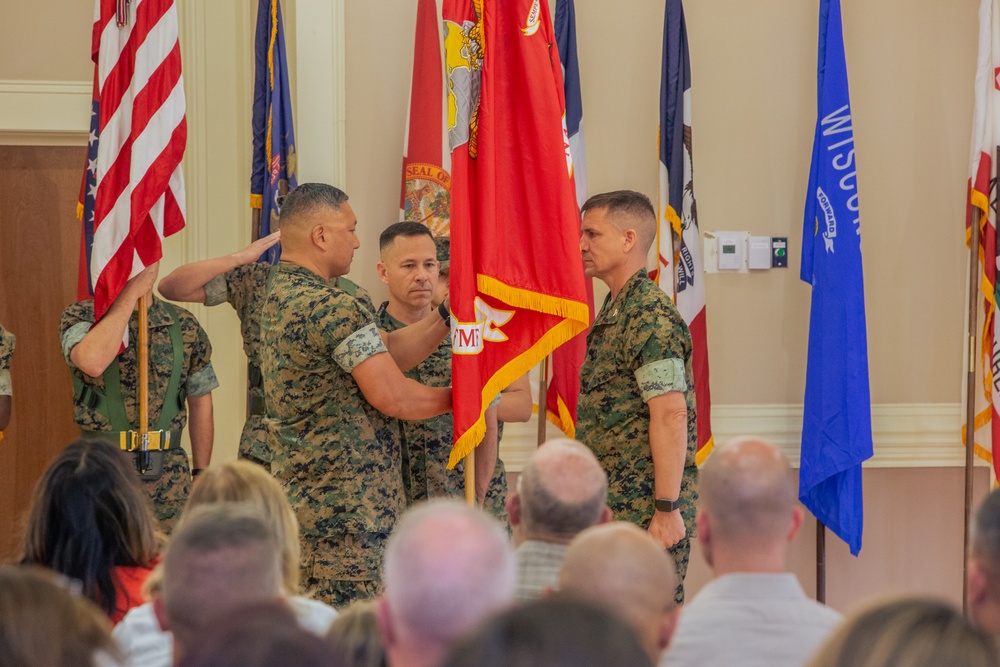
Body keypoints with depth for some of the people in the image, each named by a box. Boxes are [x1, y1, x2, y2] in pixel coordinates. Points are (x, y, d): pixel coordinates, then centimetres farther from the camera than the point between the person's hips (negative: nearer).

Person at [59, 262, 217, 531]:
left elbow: (200, 402, 13)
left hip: (169, 480, 2)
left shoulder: (184, 325, 5)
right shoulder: (80, 317, -3)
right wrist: (130, 293, -20)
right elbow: (93, 363, -26)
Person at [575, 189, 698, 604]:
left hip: (645, 507, -10)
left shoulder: (651, 317, -15)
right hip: (612, 506, 10)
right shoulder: (612, 313, 17)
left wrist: (668, 509, -25)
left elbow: (671, 415, -21)